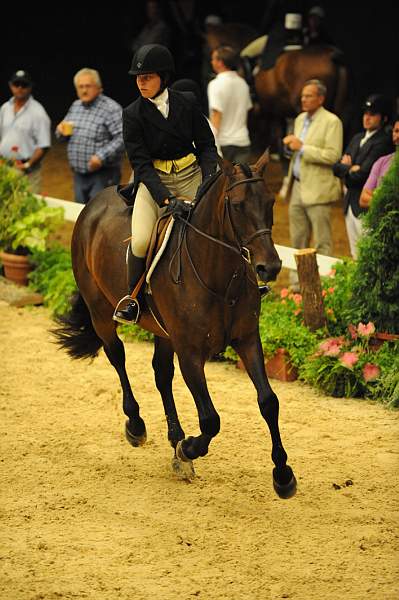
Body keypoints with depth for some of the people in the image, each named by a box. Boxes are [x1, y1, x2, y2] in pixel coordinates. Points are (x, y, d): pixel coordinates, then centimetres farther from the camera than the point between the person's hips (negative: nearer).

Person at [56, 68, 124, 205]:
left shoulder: (111, 109, -12)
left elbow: (122, 138, -20)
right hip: (79, 174, 8)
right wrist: (61, 131, 0)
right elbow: (64, 133, 24)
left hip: (103, 175, -8)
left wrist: (102, 156, -27)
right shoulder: (75, 106, 12)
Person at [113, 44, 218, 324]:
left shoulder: (188, 103, -2)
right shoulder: (133, 115, -7)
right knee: (141, 241, -22)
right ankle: (134, 296, 0)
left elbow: (207, 145, 3)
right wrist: (166, 199, -27)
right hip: (154, 179, -2)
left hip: (191, 175, 2)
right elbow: (141, 163, -13)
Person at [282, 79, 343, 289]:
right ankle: (297, 282, 20)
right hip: (297, 187, 8)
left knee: (322, 242, -4)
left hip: (317, 190, -8)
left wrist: (302, 147, -20)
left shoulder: (331, 122, -10)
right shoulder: (300, 119, 15)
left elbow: (333, 156, -18)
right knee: (298, 240, 12)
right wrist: (290, 144, 4)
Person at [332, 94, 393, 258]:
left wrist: (345, 171, -2)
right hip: (350, 205, 9)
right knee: (356, 257, 13)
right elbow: (336, 167, 12)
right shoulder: (357, 138, 15)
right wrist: (350, 168, -8)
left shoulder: (383, 142, -13)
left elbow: (363, 174, -20)